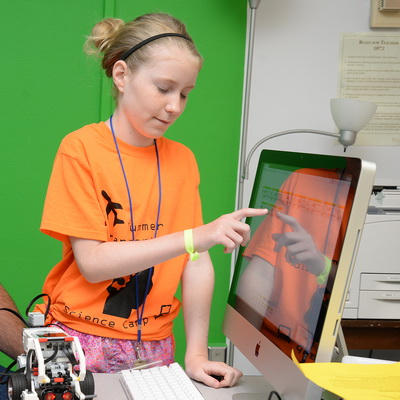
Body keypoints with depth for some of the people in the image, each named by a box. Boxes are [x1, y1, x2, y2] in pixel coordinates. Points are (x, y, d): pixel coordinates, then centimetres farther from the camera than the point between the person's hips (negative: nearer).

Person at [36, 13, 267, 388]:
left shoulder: (182, 159, 3)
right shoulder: (81, 148, -9)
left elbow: (197, 263, 0)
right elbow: (92, 263, -17)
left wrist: (196, 353, -9)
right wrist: (195, 237, -24)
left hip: (153, 346, 4)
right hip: (81, 341, -3)